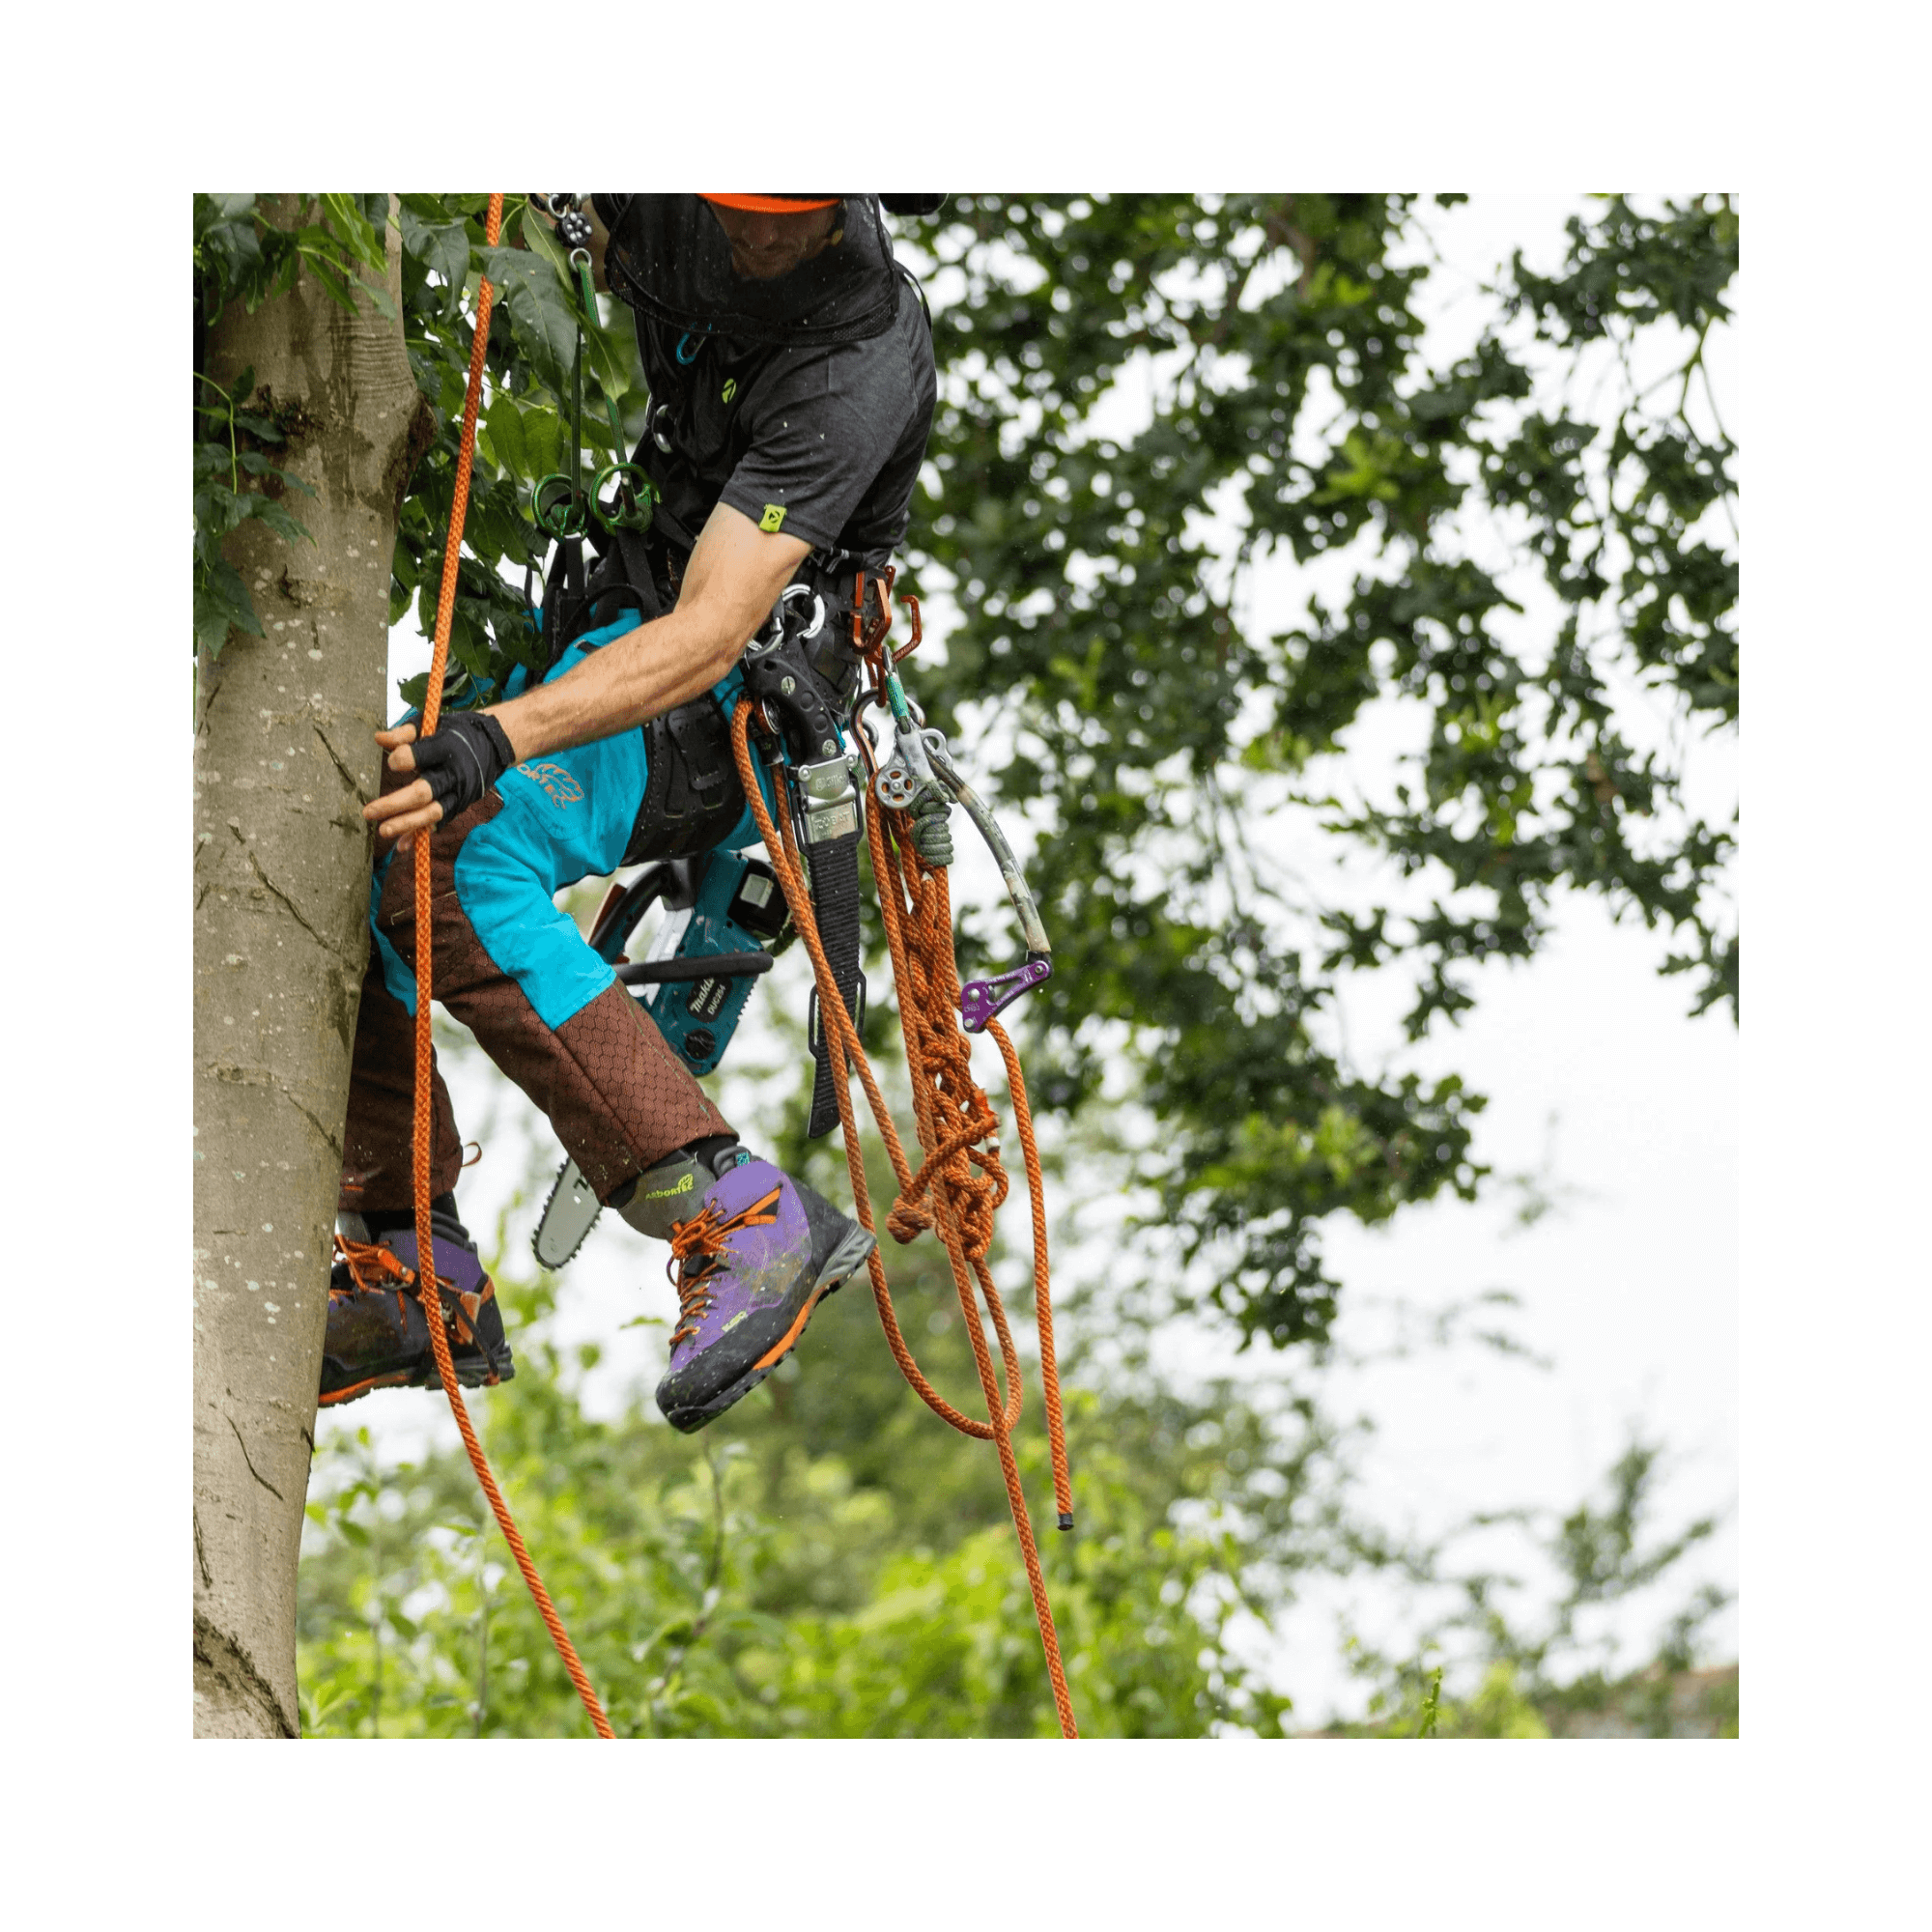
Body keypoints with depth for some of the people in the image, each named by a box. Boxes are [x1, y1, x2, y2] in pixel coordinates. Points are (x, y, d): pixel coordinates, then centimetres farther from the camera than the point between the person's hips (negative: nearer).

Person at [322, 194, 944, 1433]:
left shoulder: (857, 365, -28)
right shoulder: (661, 203, -8)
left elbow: (707, 639, -34)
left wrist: (499, 739, -46)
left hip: (727, 697, -8)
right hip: (600, 635, 8)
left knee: (446, 866, -30)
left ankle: (743, 1221, -32)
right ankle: (420, 1281, 2)